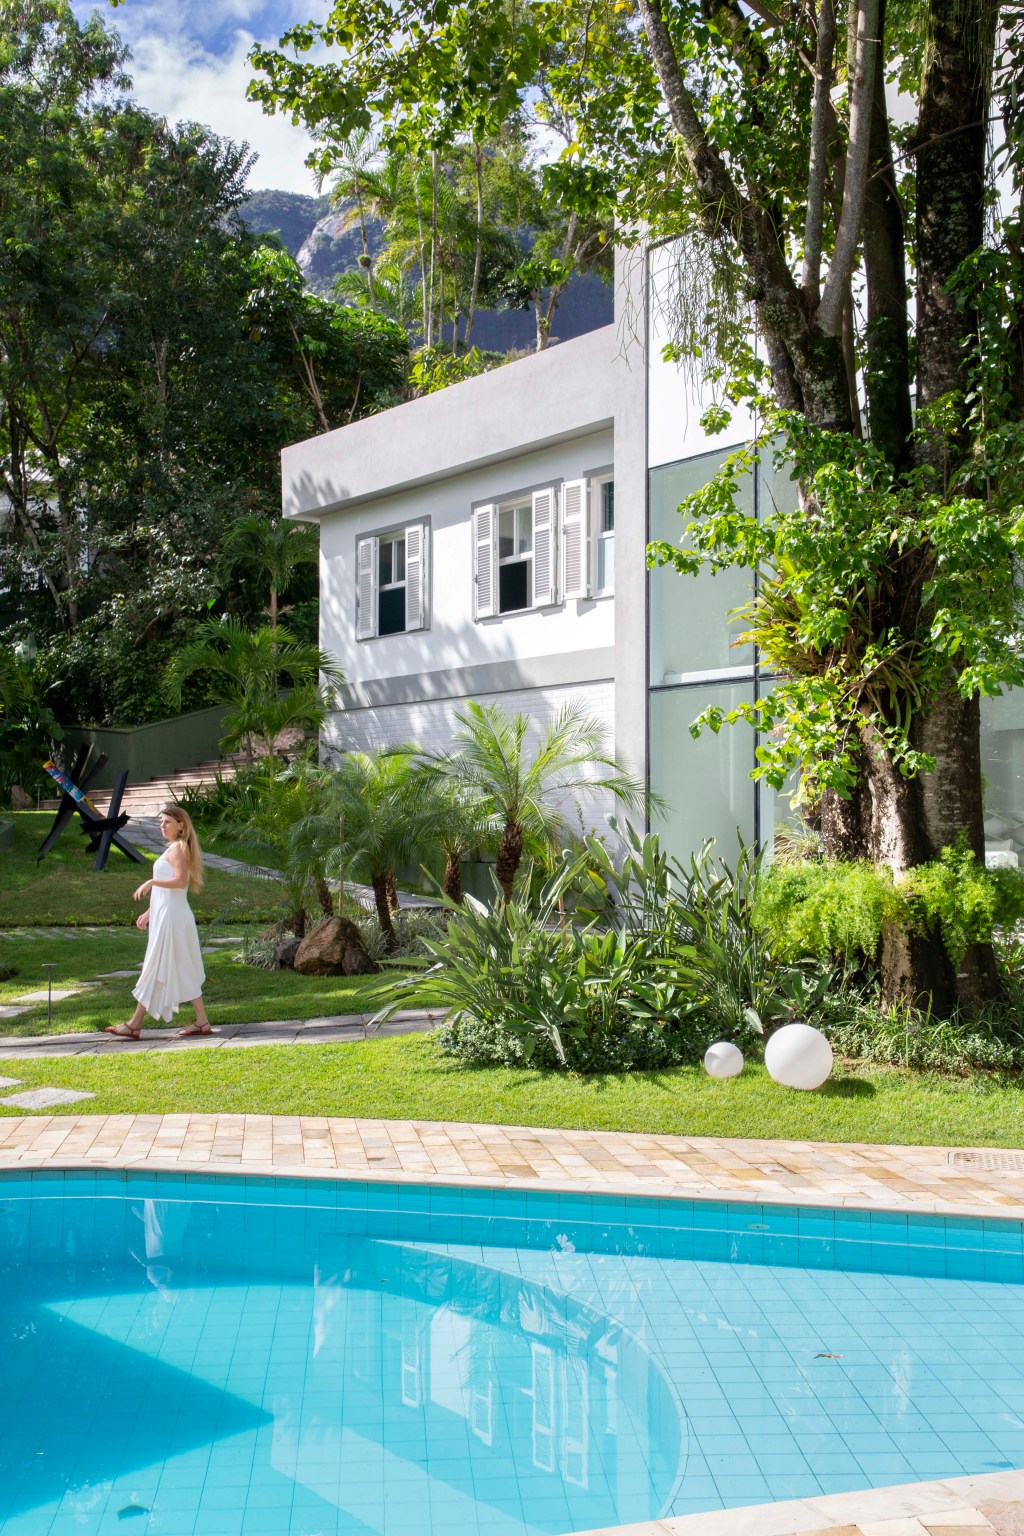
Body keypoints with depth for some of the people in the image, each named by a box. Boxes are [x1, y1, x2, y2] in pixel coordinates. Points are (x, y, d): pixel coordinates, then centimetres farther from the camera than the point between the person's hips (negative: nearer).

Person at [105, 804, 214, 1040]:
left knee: (156, 970, -5)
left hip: (171, 918, -10)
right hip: (166, 916, 10)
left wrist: (151, 882, -24)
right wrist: (149, 912, 22)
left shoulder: (177, 849, -9)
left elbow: (180, 881, -24)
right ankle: (202, 1022, 9)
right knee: (184, 971, 9)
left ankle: (134, 1024, -1)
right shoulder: (176, 849, 21)